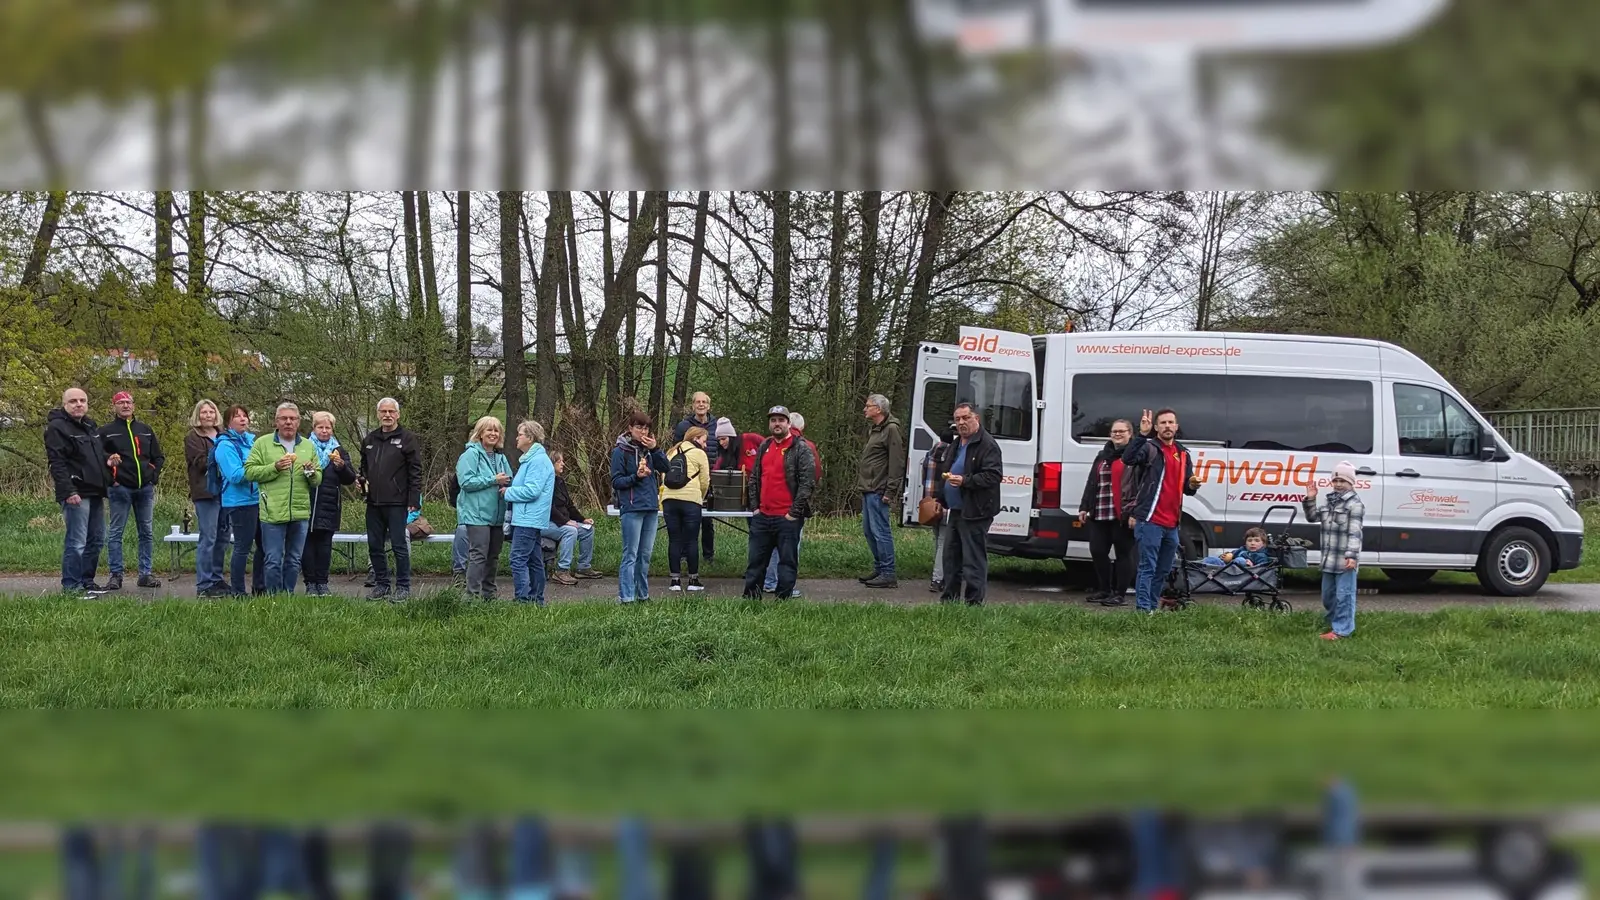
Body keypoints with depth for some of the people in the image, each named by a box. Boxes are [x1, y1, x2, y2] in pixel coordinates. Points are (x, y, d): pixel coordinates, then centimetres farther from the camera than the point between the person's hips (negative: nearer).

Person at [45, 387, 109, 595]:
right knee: (76, 542, -9)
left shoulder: (90, 426, 19)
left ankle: (87, 581, 20)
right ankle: (71, 586, -5)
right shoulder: (57, 428, -9)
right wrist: (68, 491, -24)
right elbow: (57, 463, -17)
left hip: (94, 492, 9)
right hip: (76, 493, -9)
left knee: (96, 539, 12)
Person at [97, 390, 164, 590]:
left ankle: (146, 573, 11)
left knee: (147, 532, 5)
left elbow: (158, 456, 20)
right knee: (115, 532, -2)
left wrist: (154, 474, 7)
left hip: (146, 488, 4)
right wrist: (108, 461, -16)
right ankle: (115, 575, 2)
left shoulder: (145, 430, 16)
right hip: (120, 488, -4)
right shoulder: (106, 431, 5)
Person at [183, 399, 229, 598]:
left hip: (222, 491, 7)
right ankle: (203, 585, -5)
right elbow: (200, 463, -12)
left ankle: (216, 579, 19)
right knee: (208, 538, -8)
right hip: (205, 492, -7)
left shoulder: (221, 436, 18)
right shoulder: (193, 438, 0)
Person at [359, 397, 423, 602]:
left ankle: (403, 587, 2)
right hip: (373, 502, 6)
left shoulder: (407, 439, -2)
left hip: (396, 503, -6)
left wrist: (414, 501, -12)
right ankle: (381, 584, 19)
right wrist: (362, 479, 6)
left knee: (399, 545, -4)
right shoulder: (369, 440, 16)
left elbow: (415, 472, -5)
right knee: (375, 546, 9)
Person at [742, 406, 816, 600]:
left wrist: (795, 512, -13)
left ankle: (783, 597, 4)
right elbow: (754, 478, 21)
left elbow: (808, 482, -11)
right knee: (755, 560, 9)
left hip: (787, 517, -6)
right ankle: (750, 597, 16)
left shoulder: (801, 449, -4)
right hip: (762, 516, 6)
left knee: (787, 560, -1)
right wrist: (754, 506, 10)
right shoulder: (764, 448, 15)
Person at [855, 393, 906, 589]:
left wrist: (890, 491, -20)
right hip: (868, 489, 10)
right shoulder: (873, 429, 19)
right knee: (868, 530, 14)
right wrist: (861, 485, 16)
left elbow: (897, 463, -17)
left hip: (879, 491, -10)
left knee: (880, 531, -10)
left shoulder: (891, 430, -12)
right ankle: (879, 569, 22)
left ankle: (888, 574, -7)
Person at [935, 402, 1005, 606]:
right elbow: (944, 471, 32)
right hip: (956, 510, 10)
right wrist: (941, 498, 22)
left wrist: (965, 481, -25)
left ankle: (974, 602, -6)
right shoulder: (956, 445, 18)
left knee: (973, 559, -8)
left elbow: (993, 475, -21)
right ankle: (949, 597, 25)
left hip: (975, 513, -10)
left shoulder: (987, 445, -12)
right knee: (951, 556, 16)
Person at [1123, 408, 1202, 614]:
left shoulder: (1183, 454, 17)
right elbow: (1128, 458, -24)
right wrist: (1142, 435, -33)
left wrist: (1192, 486, -1)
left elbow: (1186, 487, 23)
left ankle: (1153, 606, 23)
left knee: (1164, 570, 14)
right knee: (1147, 568, -8)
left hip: (1171, 524, 7)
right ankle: (1143, 609, -9)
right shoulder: (1150, 448, -4)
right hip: (1150, 521, -7)